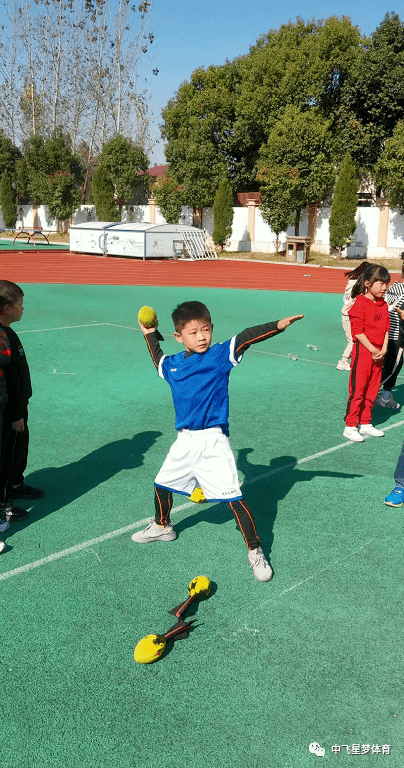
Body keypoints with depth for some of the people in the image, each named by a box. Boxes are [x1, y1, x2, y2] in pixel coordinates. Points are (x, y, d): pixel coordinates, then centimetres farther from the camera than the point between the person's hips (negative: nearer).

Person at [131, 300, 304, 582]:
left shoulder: (219, 355, -9)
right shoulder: (172, 364, 7)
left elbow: (246, 338, -26)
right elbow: (159, 361, 32)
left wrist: (277, 325, -39)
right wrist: (151, 335, 30)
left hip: (213, 441, -6)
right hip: (185, 441, 6)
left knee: (233, 497, -9)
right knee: (162, 483, 21)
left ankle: (255, 551, 6)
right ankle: (162, 527, 49)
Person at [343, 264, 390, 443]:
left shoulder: (383, 305, 11)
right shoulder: (360, 303, -13)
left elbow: (386, 329, 12)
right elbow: (358, 331, -16)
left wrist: (383, 349, -2)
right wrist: (373, 350, -15)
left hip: (378, 353, 8)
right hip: (362, 351, -7)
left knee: (372, 390, 13)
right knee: (357, 389, -4)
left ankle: (365, 423, 25)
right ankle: (350, 427, 4)